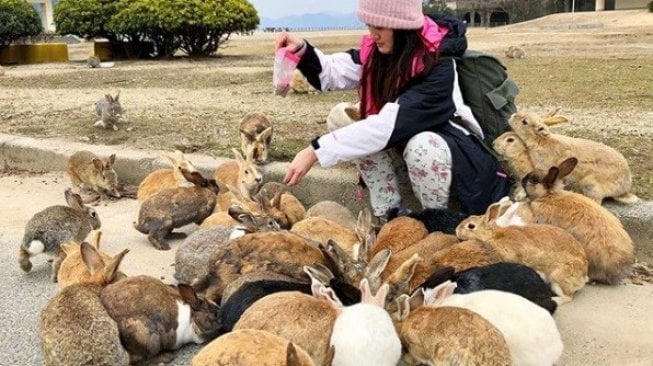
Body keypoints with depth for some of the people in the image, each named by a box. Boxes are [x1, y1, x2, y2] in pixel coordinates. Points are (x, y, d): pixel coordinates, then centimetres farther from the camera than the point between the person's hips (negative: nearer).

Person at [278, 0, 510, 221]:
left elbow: (390, 124, -39)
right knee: (361, 135, -20)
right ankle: (389, 217, -8)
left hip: (457, 150, -6)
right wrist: (302, 50, -27)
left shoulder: (438, 66, -31)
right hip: (404, 143, 6)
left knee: (421, 146, -38)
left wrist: (316, 151, -42)